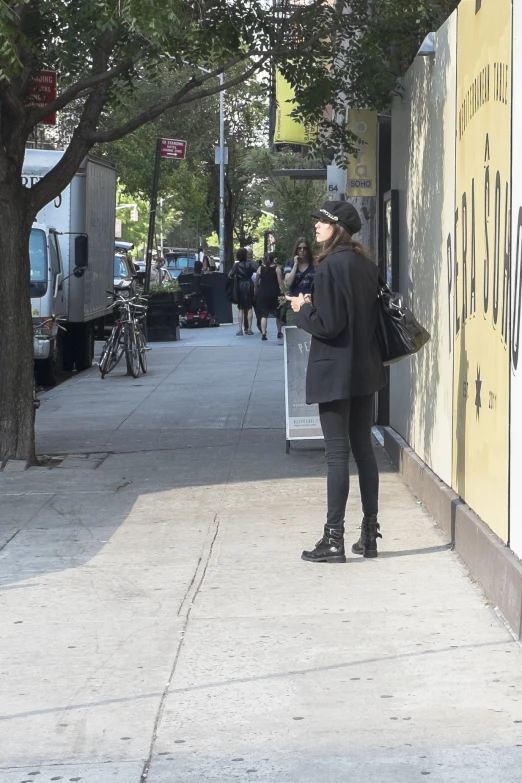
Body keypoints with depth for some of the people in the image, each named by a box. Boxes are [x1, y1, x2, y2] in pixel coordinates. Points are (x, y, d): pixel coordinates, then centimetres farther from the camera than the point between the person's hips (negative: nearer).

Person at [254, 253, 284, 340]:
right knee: (278, 314, 17)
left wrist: (256, 292, 18)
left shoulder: (260, 269, 2)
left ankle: (263, 333, -5)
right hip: (274, 294, -1)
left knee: (263, 315, 6)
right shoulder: (277, 269, -4)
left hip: (262, 294, 1)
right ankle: (279, 333, 24)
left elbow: (256, 283, 6)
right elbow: (280, 283, -9)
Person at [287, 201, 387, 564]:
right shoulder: (367, 265, 8)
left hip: (335, 373, -8)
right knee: (364, 449, 12)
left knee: (337, 453, -5)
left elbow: (328, 325, -20)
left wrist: (303, 310, -1)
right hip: (366, 371, 8)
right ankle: (370, 534, 16)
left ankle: (334, 540, -2)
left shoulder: (331, 266, -16)